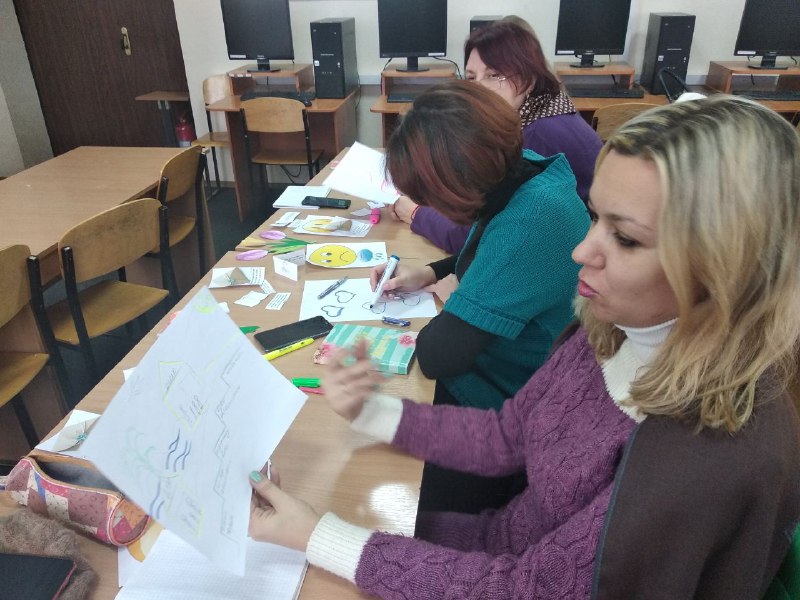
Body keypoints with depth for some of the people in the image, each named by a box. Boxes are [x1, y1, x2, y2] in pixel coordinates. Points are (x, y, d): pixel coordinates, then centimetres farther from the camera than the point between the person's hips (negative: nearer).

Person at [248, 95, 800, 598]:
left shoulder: (716, 458, -33)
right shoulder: (613, 330, -11)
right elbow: (505, 438, -2)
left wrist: (314, 536, -25)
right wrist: (371, 411, -13)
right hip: (521, 546, 5)